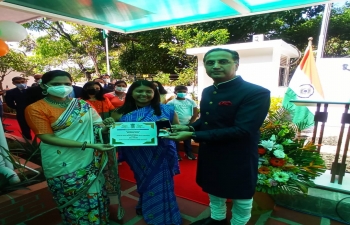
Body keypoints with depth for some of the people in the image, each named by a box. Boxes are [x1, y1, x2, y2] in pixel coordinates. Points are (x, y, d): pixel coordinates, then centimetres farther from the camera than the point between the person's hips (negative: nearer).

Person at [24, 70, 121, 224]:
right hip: (63, 163, -3)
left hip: (90, 160, 4)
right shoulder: (35, 109, -9)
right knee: (73, 200, 10)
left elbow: (97, 127, 4)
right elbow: (47, 137, -16)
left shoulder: (82, 104, 3)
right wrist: (88, 145, -24)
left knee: (95, 195, 15)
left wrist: (107, 125, -22)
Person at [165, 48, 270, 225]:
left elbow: (242, 130, -30)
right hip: (209, 155, 7)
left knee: (240, 197, 17)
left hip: (237, 159, -7)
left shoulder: (256, 93, -22)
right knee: (214, 190, 26)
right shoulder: (207, 92, 2)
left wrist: (193, 135, -30)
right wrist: (190, 127, -10)